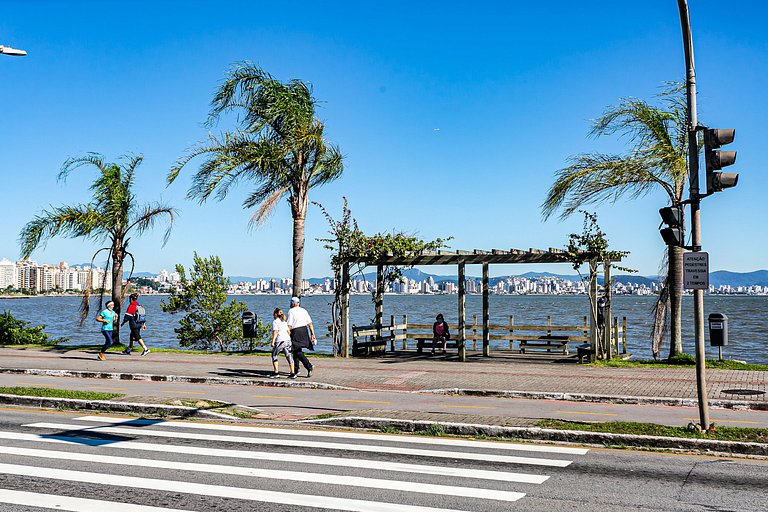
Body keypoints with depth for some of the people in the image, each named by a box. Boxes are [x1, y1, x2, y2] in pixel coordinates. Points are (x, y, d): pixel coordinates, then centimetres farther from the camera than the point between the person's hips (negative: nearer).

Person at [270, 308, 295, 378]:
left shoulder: (275, 321, -1)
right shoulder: (284, 322, 19)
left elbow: (275, 332, -11)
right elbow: (289, 332, 16)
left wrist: (273, 341, -12)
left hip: (280, 341, -6)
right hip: (287, 340, 6)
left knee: (274, 355, 9)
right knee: (289, 356, 7)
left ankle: (276, 373, 7)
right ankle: (292, 373, 4)